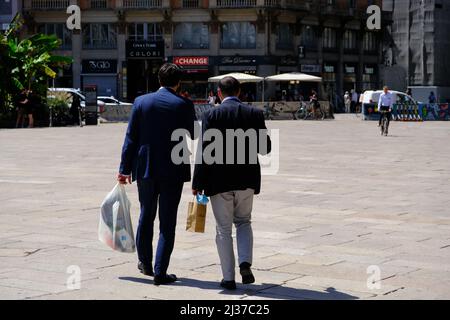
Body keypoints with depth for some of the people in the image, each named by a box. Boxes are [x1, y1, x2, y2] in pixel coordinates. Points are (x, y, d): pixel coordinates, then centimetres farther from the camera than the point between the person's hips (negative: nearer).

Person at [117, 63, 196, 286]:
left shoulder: (141, 102, -1)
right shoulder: (184, 105, -7)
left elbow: (131, 138, 1)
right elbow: (191, 139, -3)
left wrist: (125, 169, 5)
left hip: (145, 169, 3)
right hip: (173, 170, -3)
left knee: (146, 217, 19)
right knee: (167, 223, 3)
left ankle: (145, 263, 31)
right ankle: (160, 272, 1)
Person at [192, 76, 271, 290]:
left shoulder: (211, 115, -7)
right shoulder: (255, 114, -1)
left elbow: (204, 150, -11)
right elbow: (265, 148, 1)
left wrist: (197, 183, -6)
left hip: (219, 181, -2)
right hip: (246, 180, 2)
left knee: (223, 229, 8)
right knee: (243, 222, 21)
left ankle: (228, 278, 9)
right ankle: (245, 262, 0)